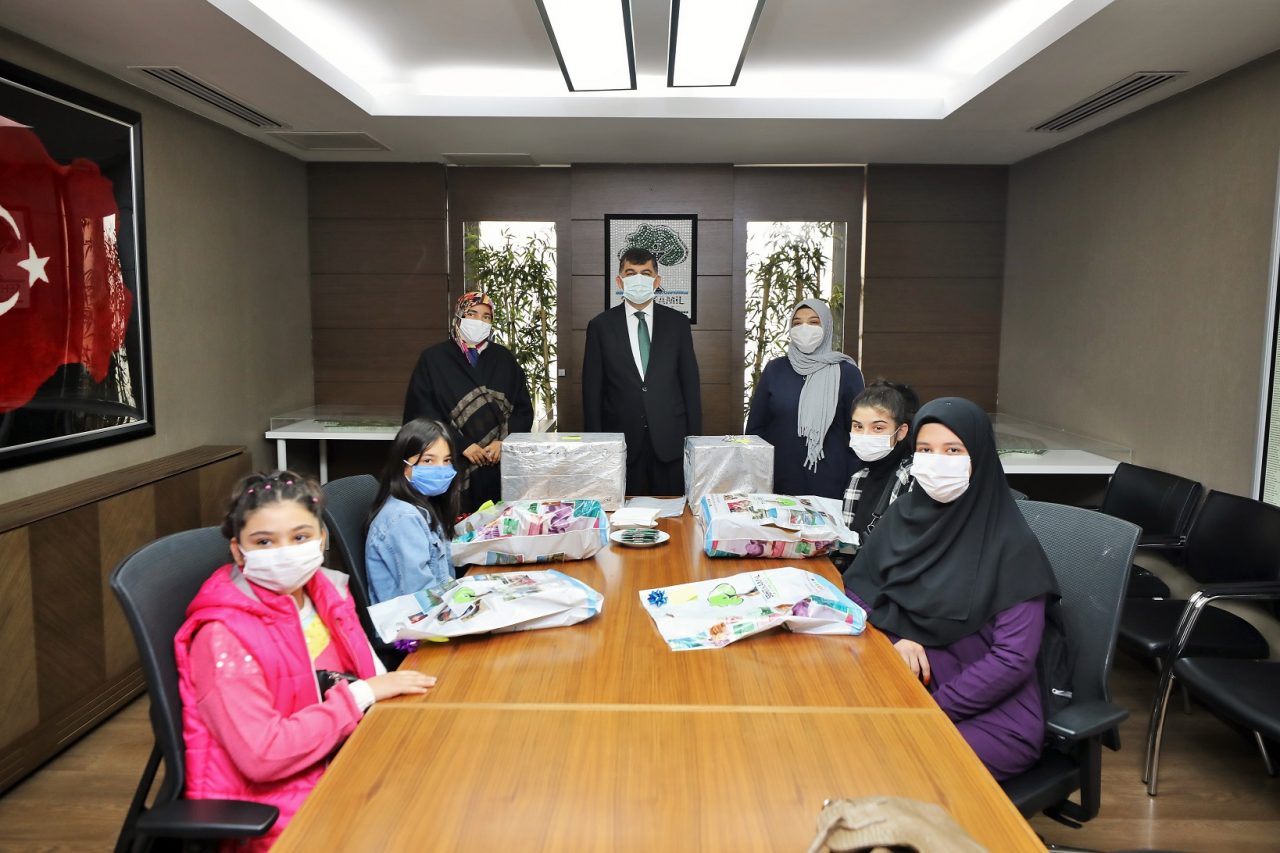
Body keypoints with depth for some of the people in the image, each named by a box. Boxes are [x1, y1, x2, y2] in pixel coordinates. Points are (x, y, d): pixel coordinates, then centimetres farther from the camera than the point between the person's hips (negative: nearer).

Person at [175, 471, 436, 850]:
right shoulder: (225, 637, -17)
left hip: (340, 770, 7)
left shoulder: (324, 592, 2)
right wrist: (363, 694, -20)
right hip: (269, 811, -6)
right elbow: (262, 756, -24)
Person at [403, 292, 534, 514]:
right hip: (454, 467, -2)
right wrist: (462, 445, -10)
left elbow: (523, 409, 10)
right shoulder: (433, 359, 3)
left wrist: (503, 442, -6)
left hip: (500, 466, 3)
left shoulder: (504, 359, 12)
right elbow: (422, 412, -3)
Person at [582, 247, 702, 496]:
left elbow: (690, 382, 7)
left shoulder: (677, 323, 5)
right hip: (622, 441, -1)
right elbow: (592, 389, 3)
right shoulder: (601, 326, 3)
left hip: (670, 442, 1)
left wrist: (694, 437, 2)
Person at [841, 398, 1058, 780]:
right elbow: (857, 587, 6)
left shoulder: (1010, 543, -13)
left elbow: (1013, 657, -15)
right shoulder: (905, 514, 1)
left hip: (992, 714, -4)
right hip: (907, 688, 4)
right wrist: (895, 636, -13)